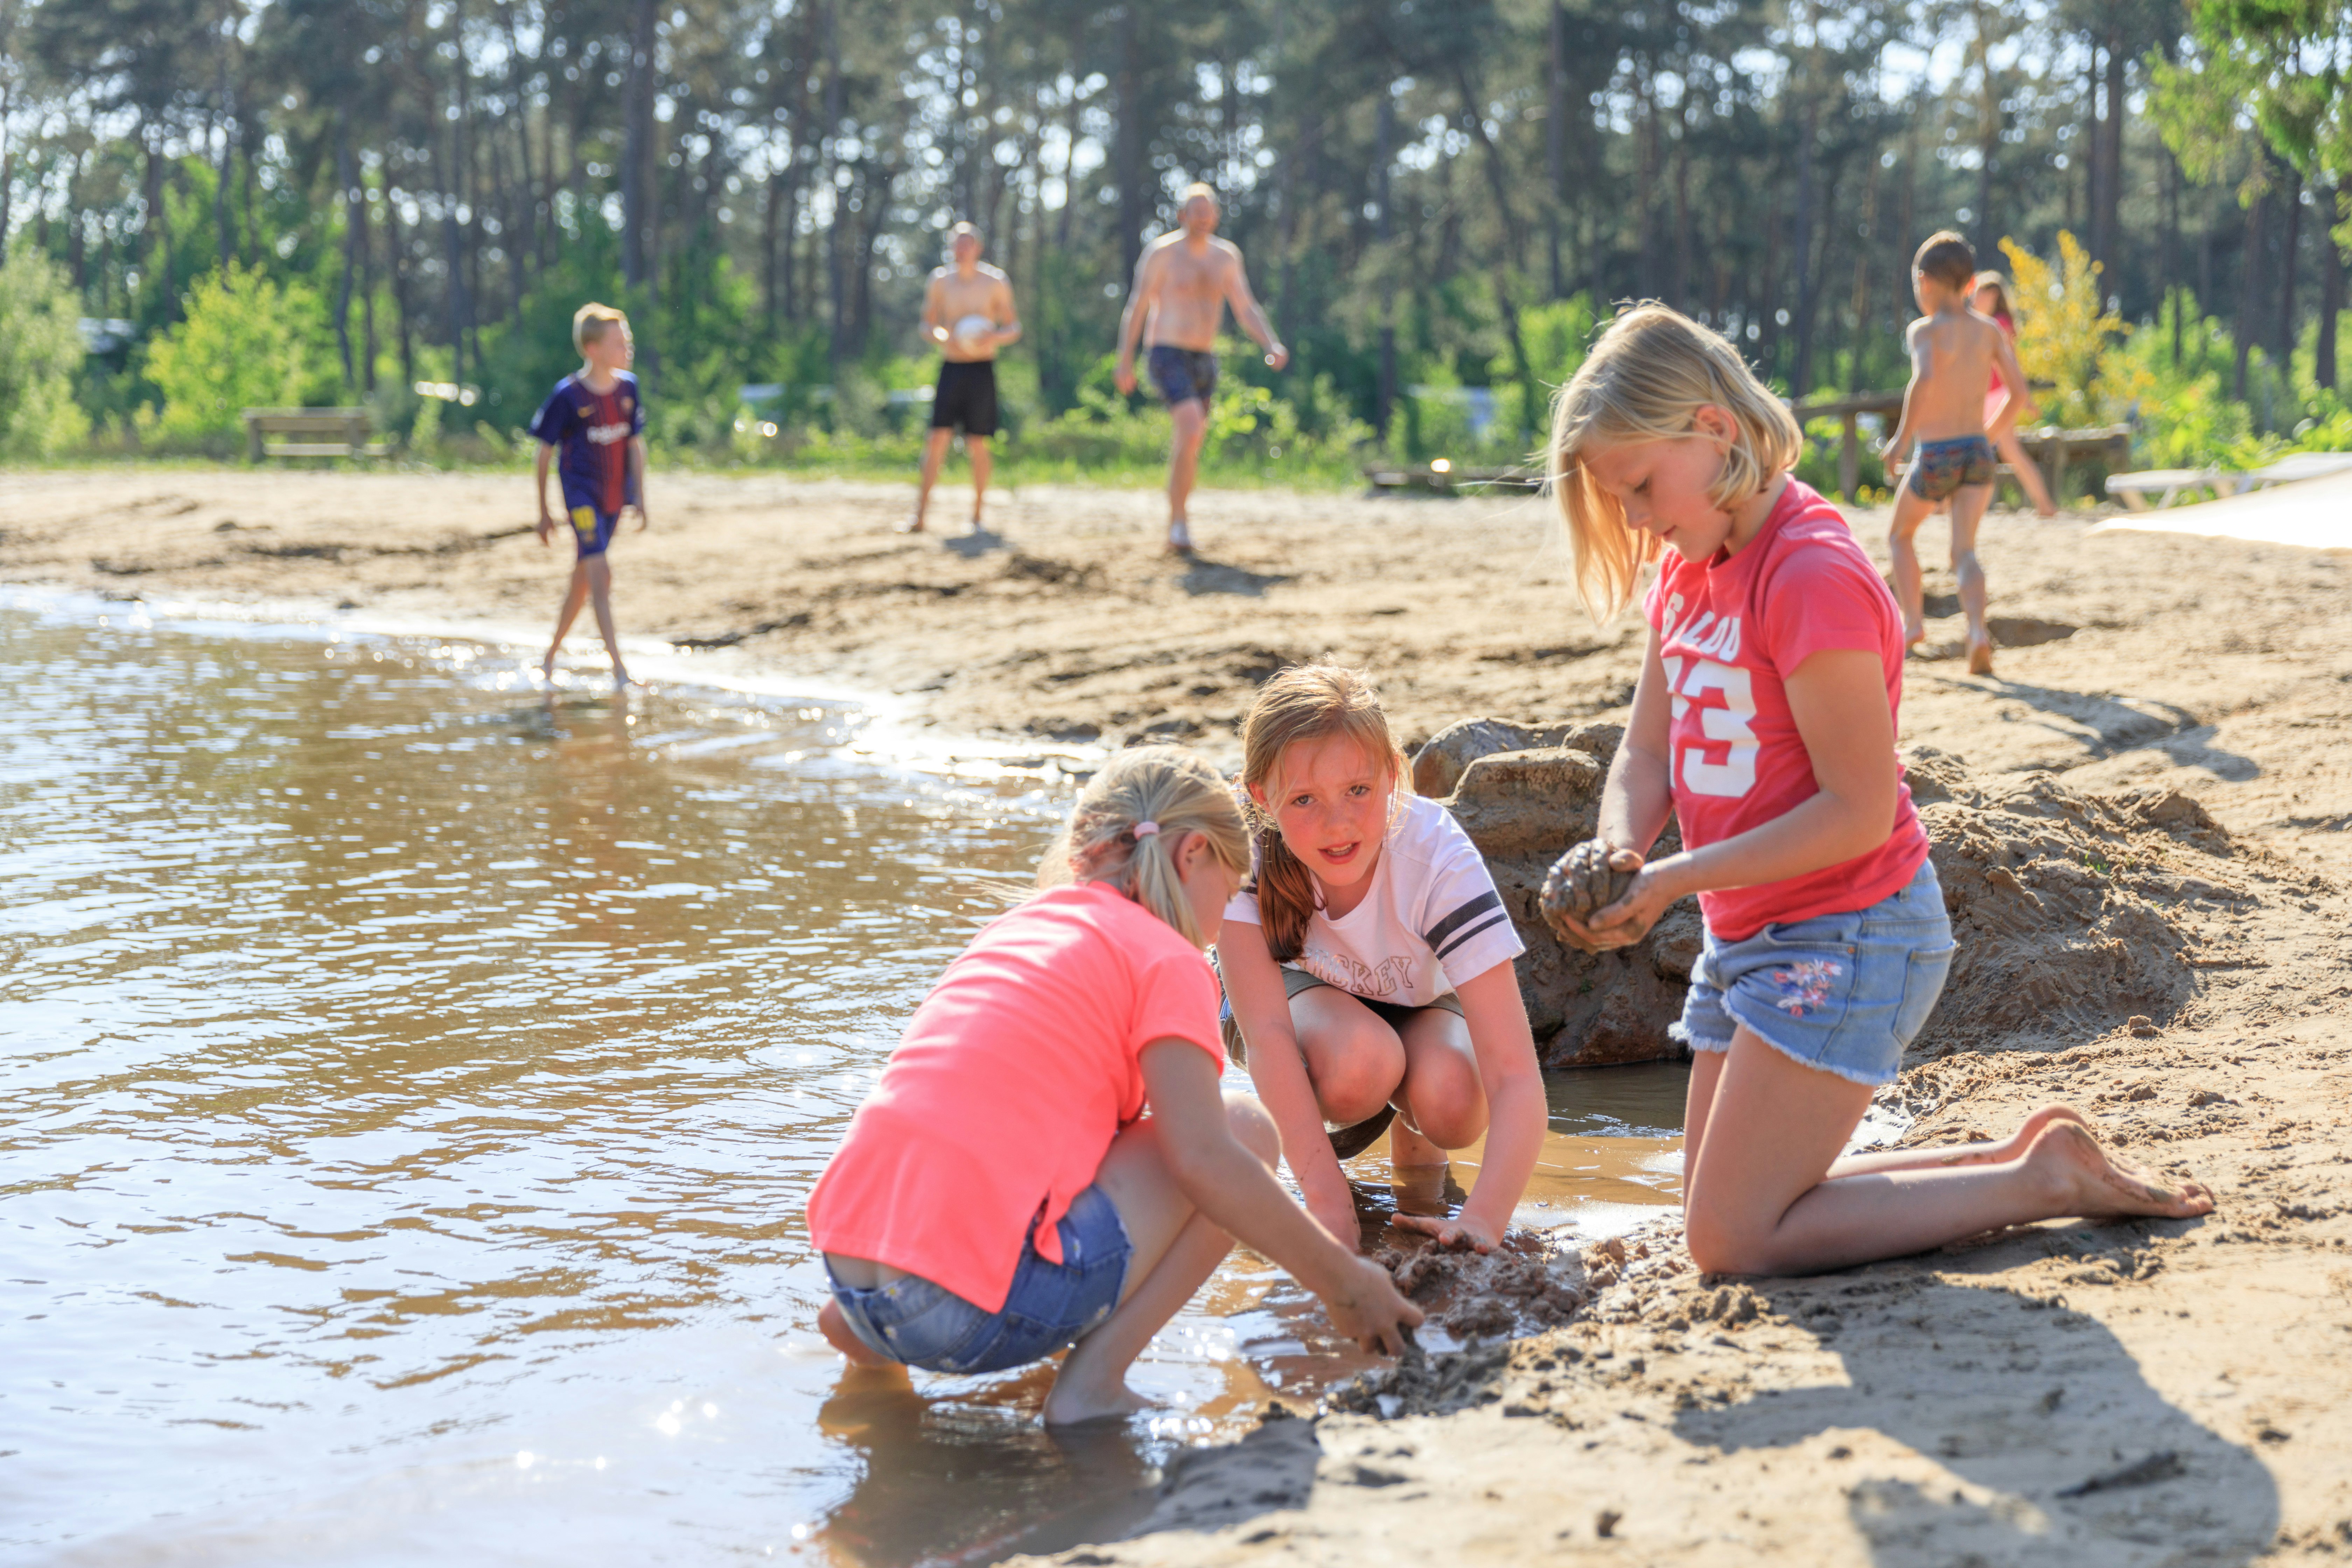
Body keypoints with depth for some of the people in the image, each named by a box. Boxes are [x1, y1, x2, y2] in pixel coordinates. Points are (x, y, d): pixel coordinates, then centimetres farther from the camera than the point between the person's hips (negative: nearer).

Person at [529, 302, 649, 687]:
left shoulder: (628, 387, 1)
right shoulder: (568, 395, -13)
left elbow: (636, 445, 10)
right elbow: (544, 453, -5)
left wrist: (639, 497, 6)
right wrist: (544, 511, -2)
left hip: (614, 496, 6)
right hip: (581, 494, -6)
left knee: (583, 579, 14)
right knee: (601, 574, -16)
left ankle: (551, 654, 31)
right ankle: (618, 668, -19)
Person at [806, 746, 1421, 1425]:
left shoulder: (1009, 930, 24)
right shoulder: (1167, 960, 1)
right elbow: (1203, 1160, -9)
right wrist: (1343, 1281, 1)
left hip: (848, 1271, 8)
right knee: (1245, 1129, 7)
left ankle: (870, 1333, 18)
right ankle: (1093, 1382, -5)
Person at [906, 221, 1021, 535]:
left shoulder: (996, 282, 1)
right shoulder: (941, 280, 7)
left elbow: (1014, 329, 4)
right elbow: (928, 325, 11)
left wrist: (994, 337, -18)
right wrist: (943, 336, -12)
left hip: (981, 368, -1)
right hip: (951, 365, 1)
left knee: (978, 444, -1)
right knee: (938, 437, -8)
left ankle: (977, 517, 11)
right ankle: (920, 515, -7)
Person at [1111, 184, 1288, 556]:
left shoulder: (1226, 256, 8)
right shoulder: (1162, 252, -7)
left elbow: (1246, 309, 7)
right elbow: (1137, 307, -4)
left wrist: (1272, 345, -9)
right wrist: (1125, 360, -10)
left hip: (1204, 361, 6)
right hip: (1168, 357, -6)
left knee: (1188, 447, 12)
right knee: (1192, 431, -26)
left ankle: (1176, 531, 25)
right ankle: (1178, 523, -20)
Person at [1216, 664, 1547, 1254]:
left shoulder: (1436, 857, -35)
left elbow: (1516, 1077, -39)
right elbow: (1266, 1035, -35)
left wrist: (1482, 1220, -54)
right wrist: (1329, 1206, -43)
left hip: (1418, 998, 1)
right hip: (1299, 989, -1)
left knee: (1452, 1100, -33)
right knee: (1361, 1060, -36)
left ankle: (1412, 1134, 3)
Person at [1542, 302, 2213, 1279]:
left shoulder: (1813, 577, -22)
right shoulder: (1687, 572, 7)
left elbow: (1858, 813, -23)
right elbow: (1646, 754, 8)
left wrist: (1674, 878, -22)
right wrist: (1620, 857, -13)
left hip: (1846, 939, -10)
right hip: (1747, 935, 10)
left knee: (1730, 1242, -9)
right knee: (1724, 1215, 15)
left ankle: (2042, 1183, 0)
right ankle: (2017, 1156, 20)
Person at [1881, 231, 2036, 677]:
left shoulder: (1925, 330, -10)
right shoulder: (1989, 330, 4)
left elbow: (1925, 378, -31)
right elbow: (2021, 393, -2)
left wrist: (1902, 435, -24)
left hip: (1936, 458, -3)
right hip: (1978, 452, 3)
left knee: (1900, 535, 23)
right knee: (1964, 552, 1)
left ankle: (1913, 620, 17)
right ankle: (1978, 631, -23)